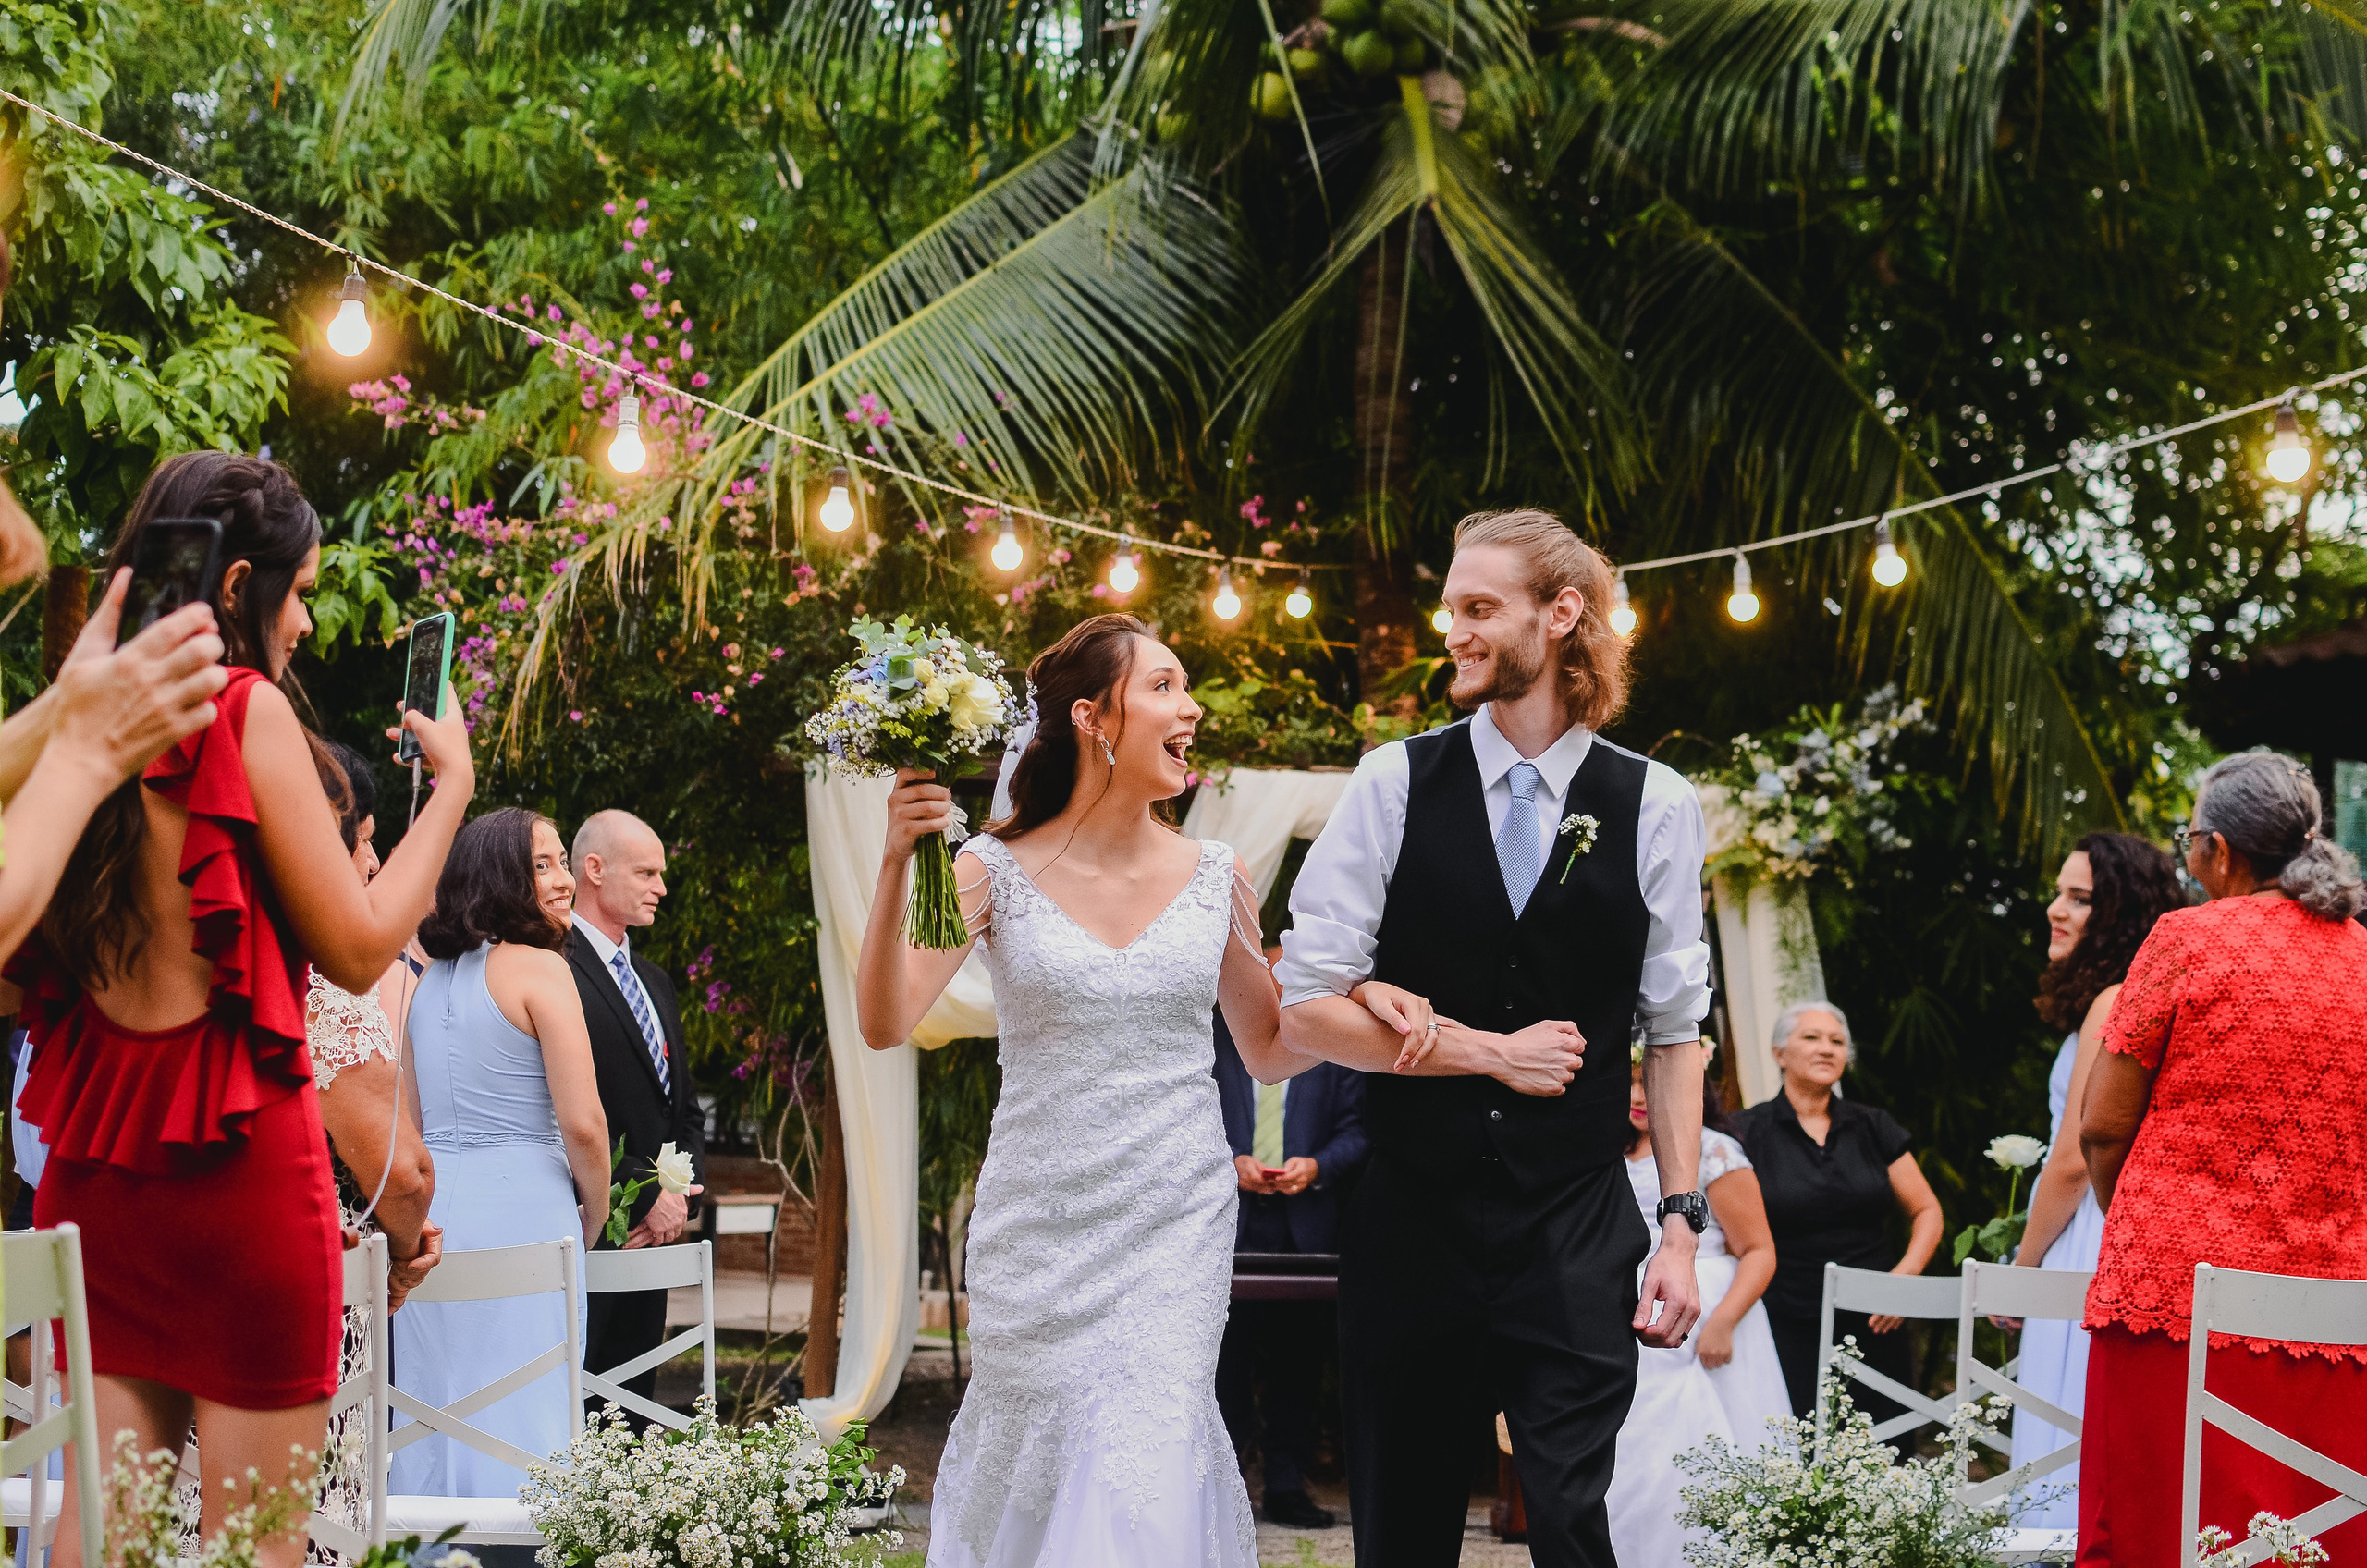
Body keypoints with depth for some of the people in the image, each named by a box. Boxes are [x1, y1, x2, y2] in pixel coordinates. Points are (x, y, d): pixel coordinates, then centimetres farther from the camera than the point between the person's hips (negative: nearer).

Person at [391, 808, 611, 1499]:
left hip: (429, 1209, 7)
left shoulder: (429, 980, 13)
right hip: (520, 1209, -7)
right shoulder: (539, 969, -8)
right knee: (521, 1421, -3)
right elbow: (583, 1124, -12)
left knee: (433, 1413, 10)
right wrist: (594, 1218, 3)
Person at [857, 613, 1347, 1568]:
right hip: (1041, 1230, -1)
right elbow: (885, 1022, -11)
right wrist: (897, 864, -23)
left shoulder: (1213, 879, 6)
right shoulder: (996, 871, -2)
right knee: (1040, 1474, 2)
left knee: (1144, 1481, -10)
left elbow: (1268, 1053, 16)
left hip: (1177, 1233, 1)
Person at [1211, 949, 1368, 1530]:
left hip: (1306, 1226, 1)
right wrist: (1228, 1163, -10)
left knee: (1297, 1363, 4)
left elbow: (1357, 1130, 6)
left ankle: (1287, 1488, 10)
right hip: (1227, 1225, -1)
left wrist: (1317, 1166, -12)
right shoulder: (1211, 1044, 10)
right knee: (1225, 1358, -2)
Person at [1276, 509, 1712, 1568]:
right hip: (1410, 1224, 1)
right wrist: (1488, 1052, -7)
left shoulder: (1654, 807, 2)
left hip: (1577, 1232, -1)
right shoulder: (1396, 785, 1)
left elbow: (1675, 1031, 5)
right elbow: (1307, 1009, -1)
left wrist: (1684, 1223, -1)